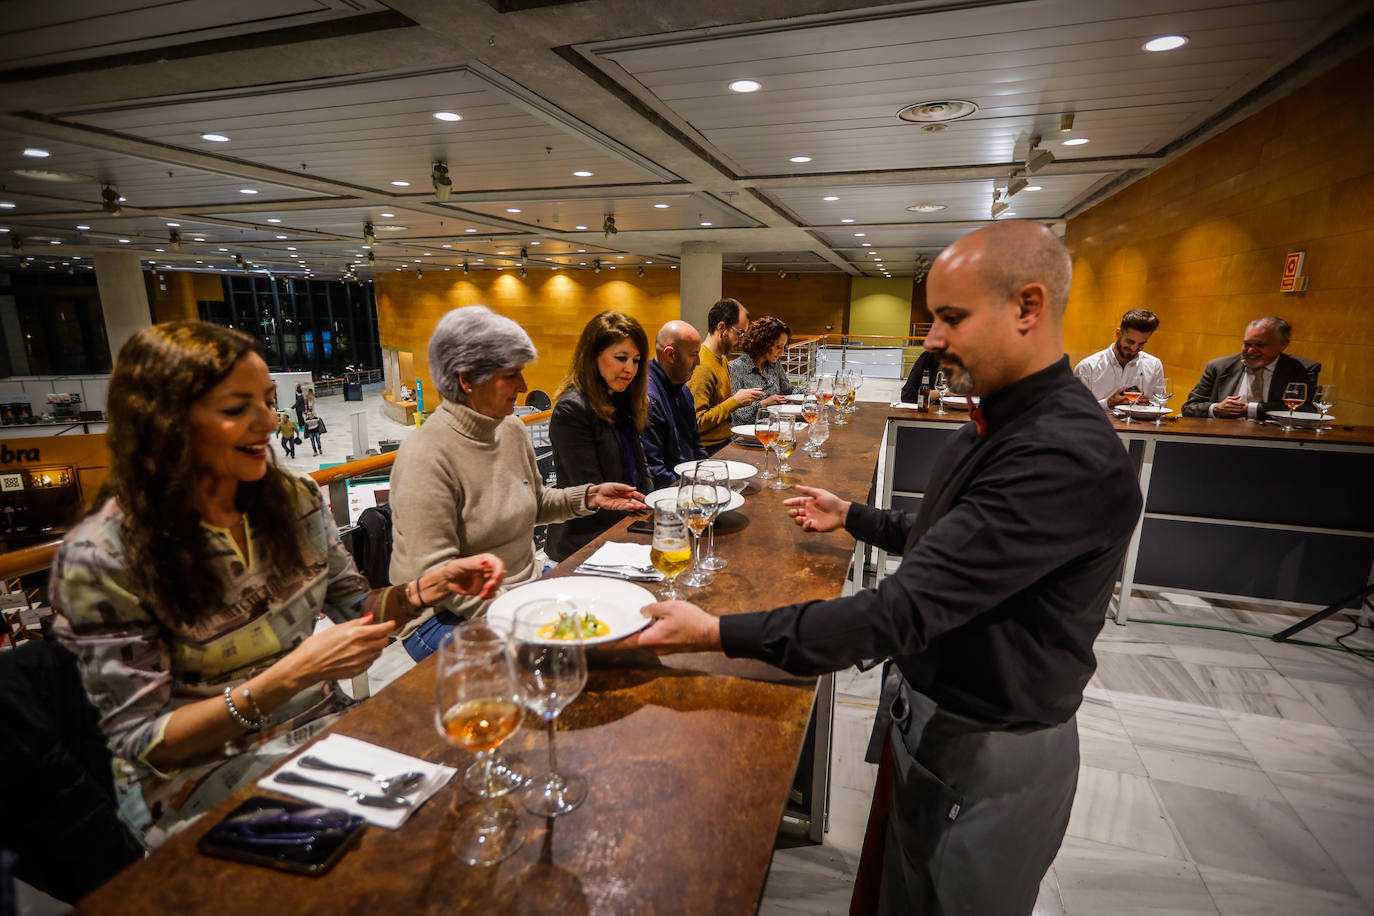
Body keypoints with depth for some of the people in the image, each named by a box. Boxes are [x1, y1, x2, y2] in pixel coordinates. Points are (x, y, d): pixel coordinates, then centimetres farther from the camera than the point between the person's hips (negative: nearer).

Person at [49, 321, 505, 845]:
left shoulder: (295, 498, -2)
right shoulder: (100, 557, -16)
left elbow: (355, 607, 7)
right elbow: (144, 738, -14)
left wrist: (431, 586, -13)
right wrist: (289, 676, -28)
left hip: (323, 724, 5)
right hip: (197, 771, -4)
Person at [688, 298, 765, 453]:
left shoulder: (722, 359, 16)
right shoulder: (701, 366, -17)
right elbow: (697, 422, -22)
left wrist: (741, 398, 9)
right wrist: (735, 401, -15)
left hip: (726, 440, 9)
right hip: (711, 450, -9)